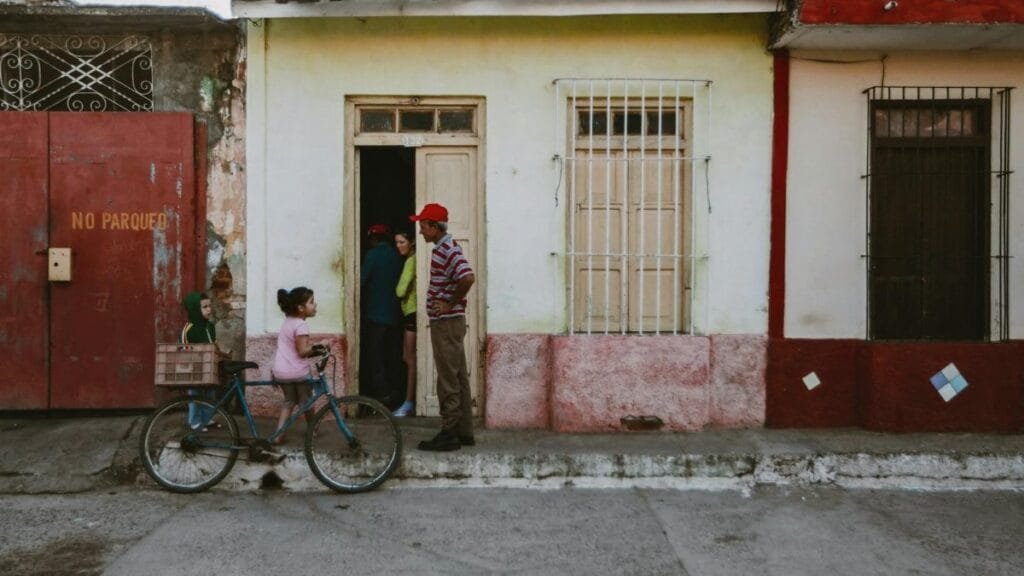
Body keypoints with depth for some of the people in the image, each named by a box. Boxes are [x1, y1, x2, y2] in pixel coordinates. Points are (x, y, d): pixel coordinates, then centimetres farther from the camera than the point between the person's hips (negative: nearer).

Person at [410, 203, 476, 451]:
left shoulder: (447, 250, -17)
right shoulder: (445, 247, 15)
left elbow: (468, 278, -32)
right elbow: (461, 278, 25)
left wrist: (451, 303, -20)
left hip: (446, 322, -10)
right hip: (449, 321, 10)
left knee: (448, 380, -4)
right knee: (459, 378, 13)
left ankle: (449, 434, 2)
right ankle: (464, 432, 20)